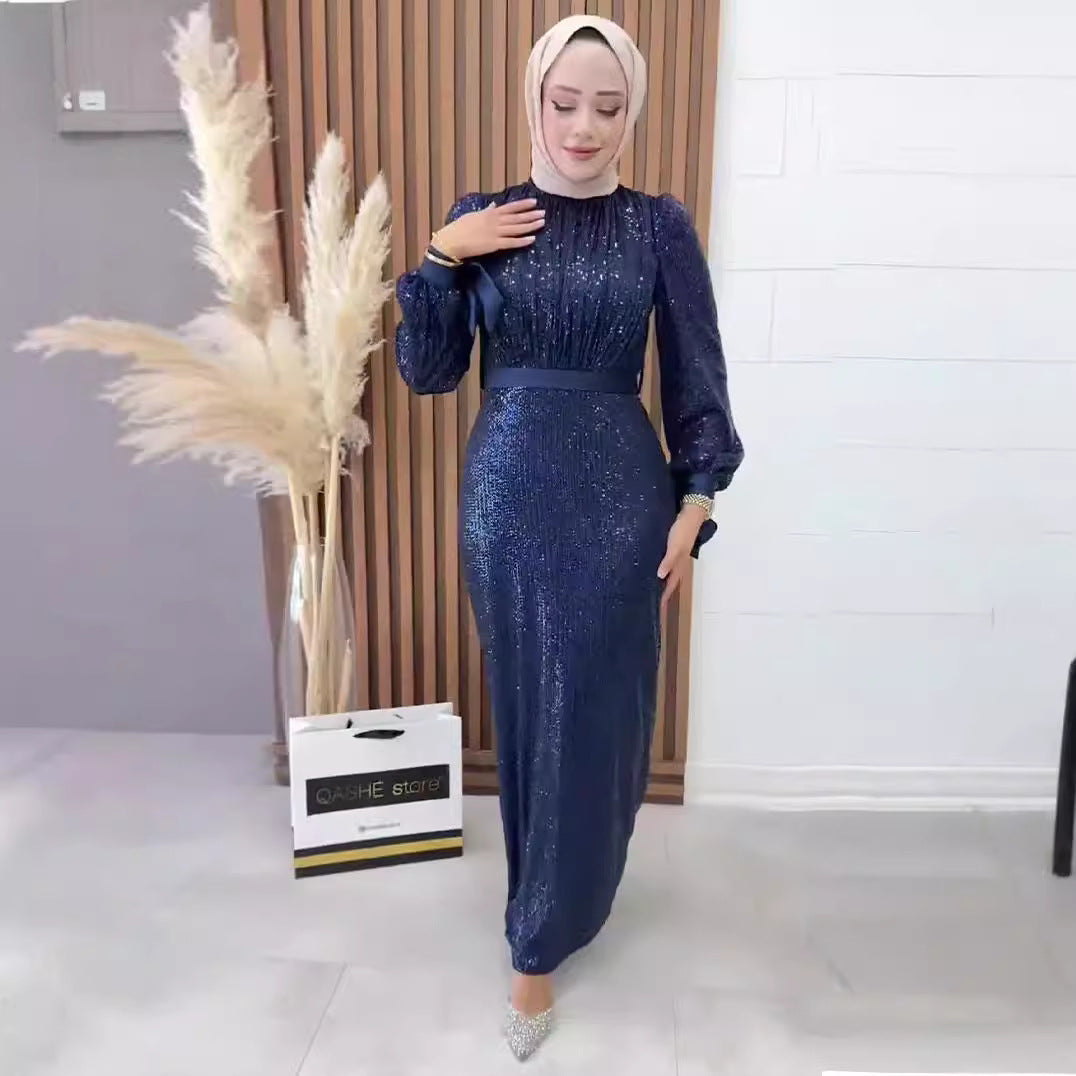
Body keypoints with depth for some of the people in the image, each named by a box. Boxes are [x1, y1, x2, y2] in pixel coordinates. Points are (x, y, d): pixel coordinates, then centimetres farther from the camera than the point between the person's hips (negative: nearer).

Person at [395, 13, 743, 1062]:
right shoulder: (480, 218, 4)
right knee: (524, 702, 12)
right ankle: (556, 890, 38)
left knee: (592, 711, 3)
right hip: (508, 488, 2)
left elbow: (695, 379, 2)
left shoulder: (661, 226, 1)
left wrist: (695, 504, -4)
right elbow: (427, 370, 1)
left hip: (618, 490, -1)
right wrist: (440, 256, -11)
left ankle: (540, 941, 20)